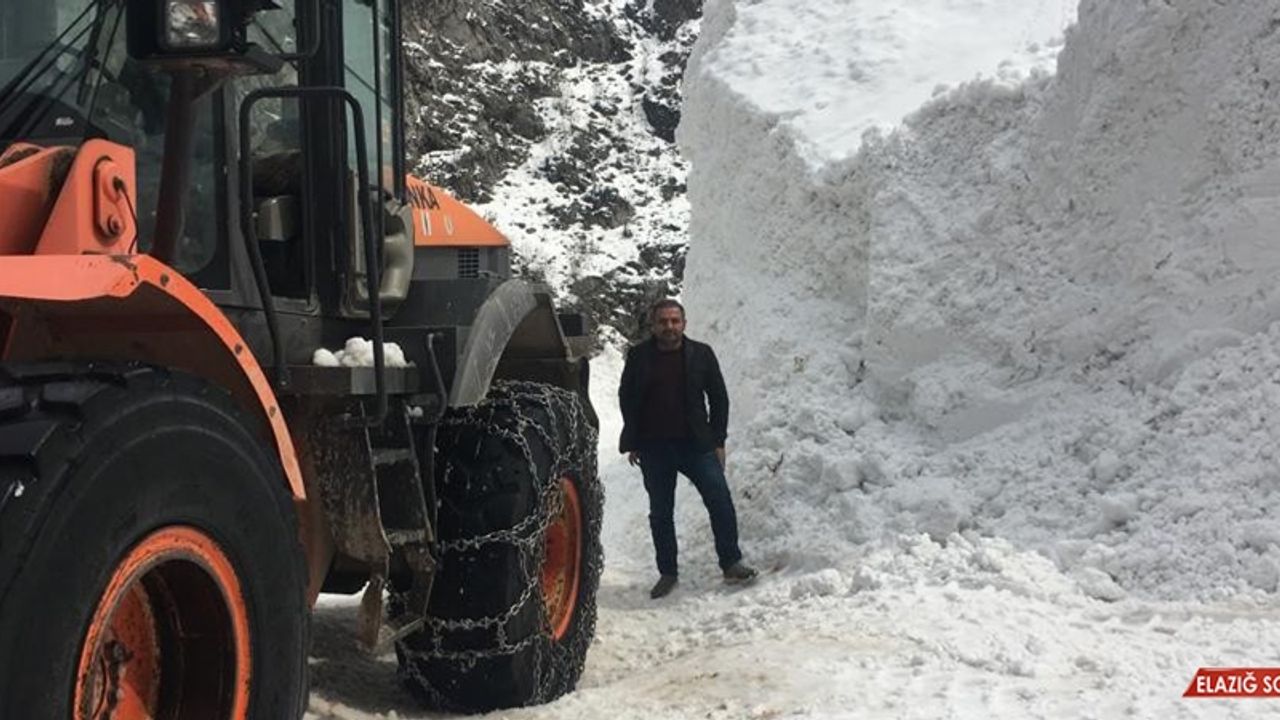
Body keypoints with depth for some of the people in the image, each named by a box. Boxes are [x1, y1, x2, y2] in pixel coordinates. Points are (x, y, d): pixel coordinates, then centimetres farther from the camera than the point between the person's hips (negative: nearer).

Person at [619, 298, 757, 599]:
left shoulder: (701, 354, 0)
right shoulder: (639, 356, 1)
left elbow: (718, 398, 6)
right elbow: (626, 399, 9)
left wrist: (717, 441, 1)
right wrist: (633, 443, 4)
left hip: (696, 444, -1)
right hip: (654, 447, 1)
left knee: (720, 502, -10)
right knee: (660, 512, 8)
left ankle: (731, 563, 1)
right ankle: (667, 573, 18)